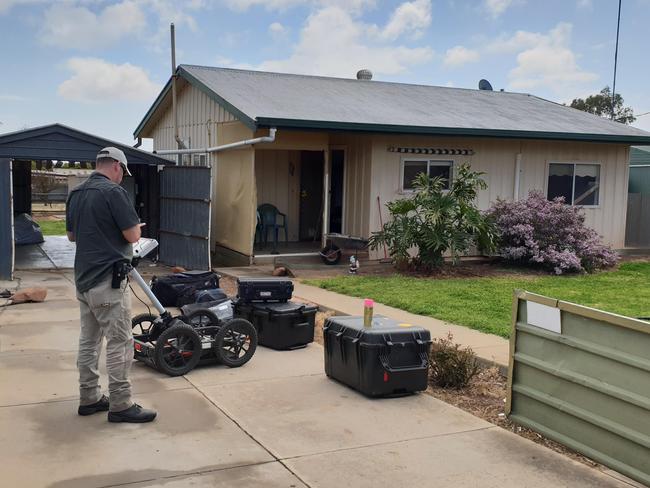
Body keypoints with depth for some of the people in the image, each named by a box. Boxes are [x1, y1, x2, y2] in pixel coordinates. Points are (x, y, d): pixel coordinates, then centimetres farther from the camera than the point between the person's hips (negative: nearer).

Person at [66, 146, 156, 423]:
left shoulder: (76, 193, 11)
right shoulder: (113, 191, -16)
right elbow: (133, 236, -15)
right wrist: (134, 226, 5)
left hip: (84, 279, 9)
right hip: (108, 281, -9)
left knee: (88, 341, 14)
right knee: (120, 343, -3)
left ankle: (89, 398, 22)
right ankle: (120, 405, 2)